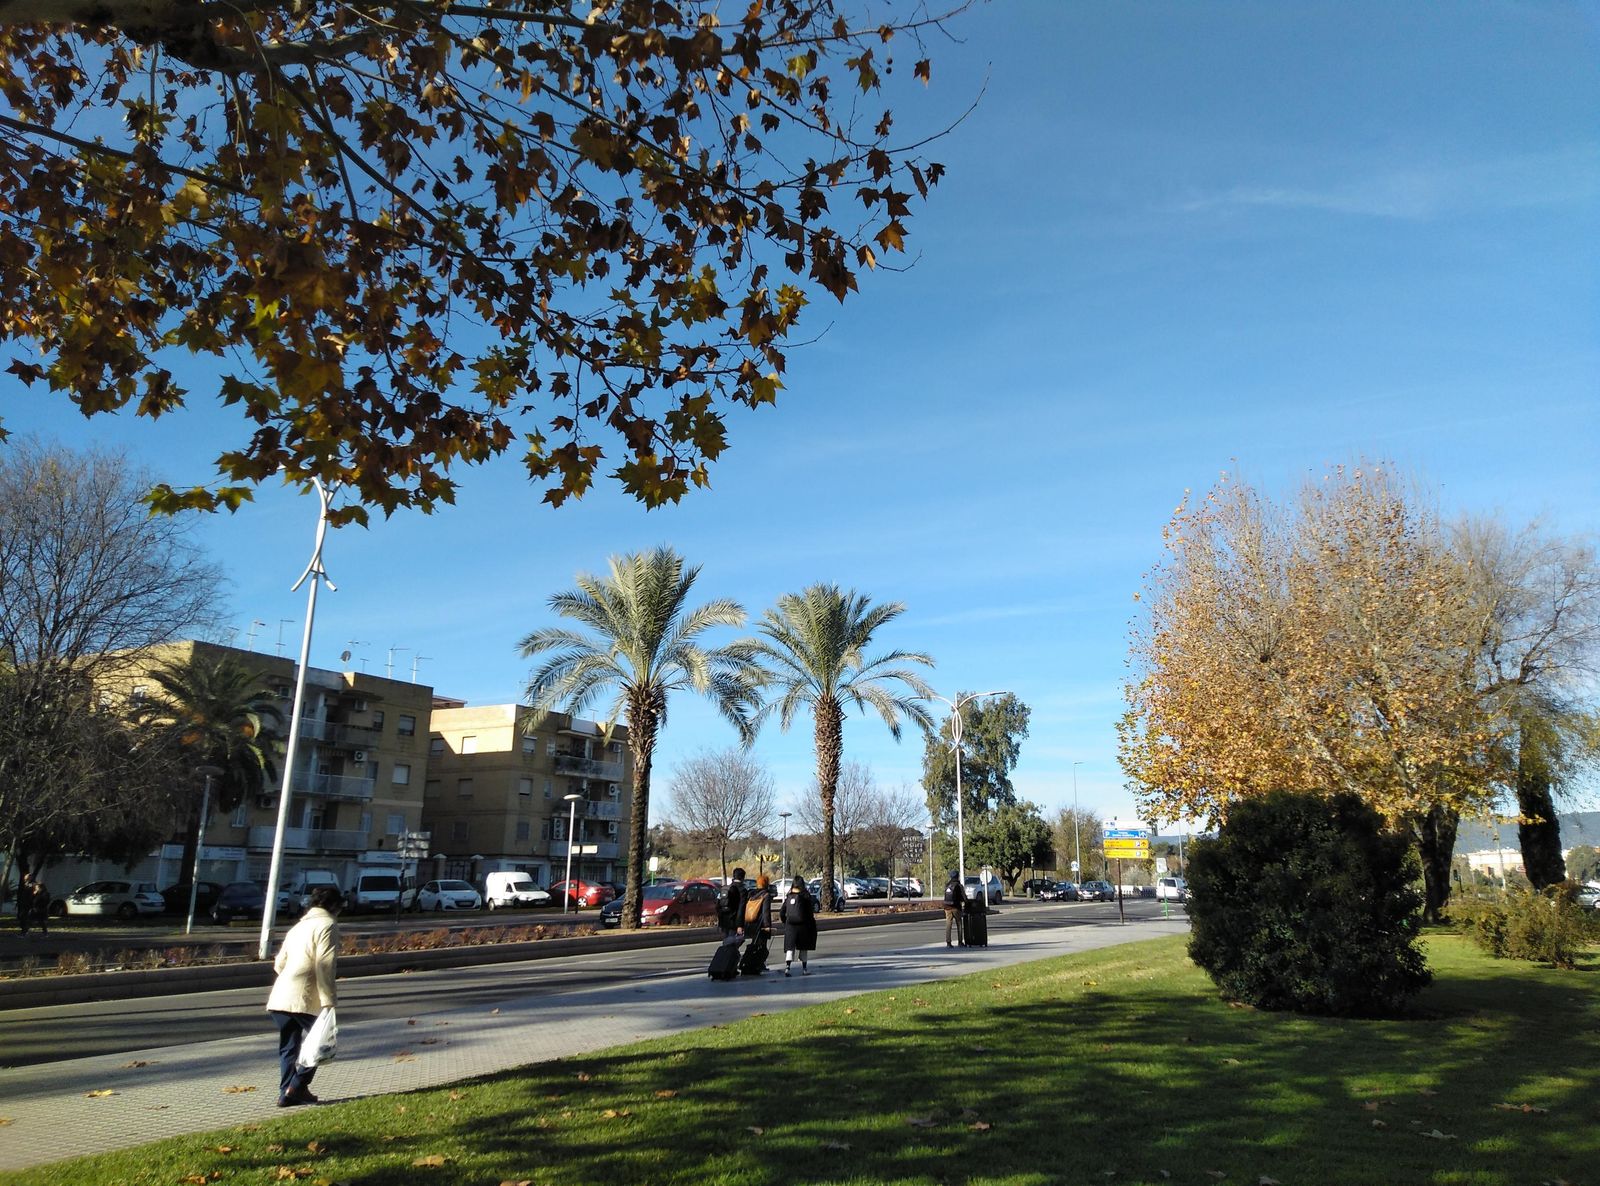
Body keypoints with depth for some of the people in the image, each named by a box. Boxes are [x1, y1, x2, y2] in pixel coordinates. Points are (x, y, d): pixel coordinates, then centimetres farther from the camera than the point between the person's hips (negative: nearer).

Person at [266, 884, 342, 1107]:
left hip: (280, 997, 8)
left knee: (288, 1046, 15)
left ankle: (286, 1092, 14)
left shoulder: (299, 925, 22)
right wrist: (329, 1001, -14)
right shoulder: (327, 926, -4)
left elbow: (279, 963, 22)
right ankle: (297, 1087, 1)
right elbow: (325, 966, -13)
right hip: (305, 999, -8)